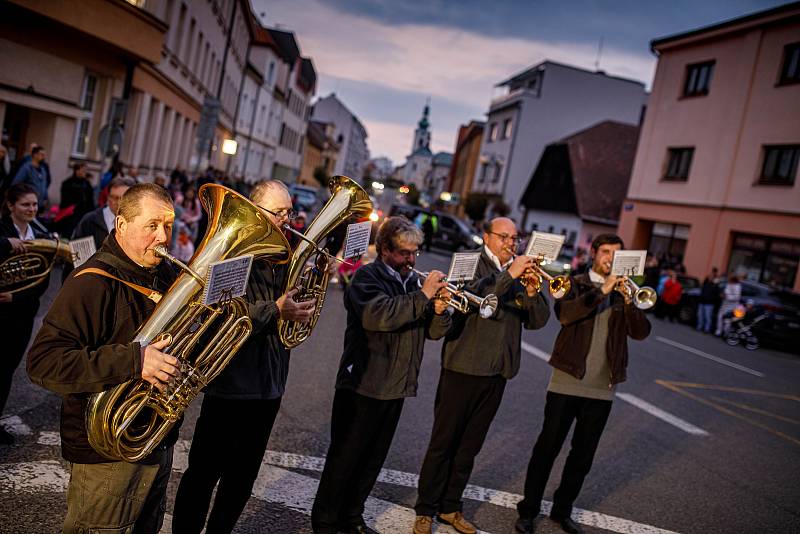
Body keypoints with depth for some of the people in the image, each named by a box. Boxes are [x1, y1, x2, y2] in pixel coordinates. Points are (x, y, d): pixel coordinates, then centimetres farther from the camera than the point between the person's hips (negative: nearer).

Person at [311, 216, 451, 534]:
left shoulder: (413, 281, 12)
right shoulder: (368, 277, -8)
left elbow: (434, 332, 9)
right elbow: (376, 315, -29)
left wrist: (439, 309, -12)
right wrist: (422, 296, -26)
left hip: (397, 386, 7)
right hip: (363, 385, -7)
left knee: (374, 459, 16)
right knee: (344, 457, 4)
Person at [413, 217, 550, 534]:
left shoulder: (520, 275, 11)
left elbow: (537, 321, 5)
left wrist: (532, 291, -12)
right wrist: (509, 276, -23)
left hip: (497, 373, 5)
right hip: (463, 367, -5)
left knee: (470, 445, 14)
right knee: (443, 442, 3)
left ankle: (450, 507, 28)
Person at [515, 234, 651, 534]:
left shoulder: (623, 291, 11)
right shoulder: (575, 284, 2)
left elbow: (641, 332, -2)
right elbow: (565, 313, -19)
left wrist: (629, 301, -17)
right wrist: (602, 291, -22)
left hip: (602, 388, 4)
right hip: (567, 382, -3)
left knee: (583, 456, 13)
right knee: (547, 447, 2)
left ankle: (562, 510, 29)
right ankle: (528, 510, 16)